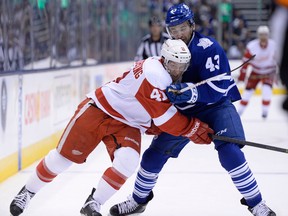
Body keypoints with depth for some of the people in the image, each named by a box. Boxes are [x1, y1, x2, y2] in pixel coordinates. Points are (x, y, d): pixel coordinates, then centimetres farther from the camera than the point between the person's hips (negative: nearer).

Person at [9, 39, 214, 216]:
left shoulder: (171, 80, 3)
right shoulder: (153, 72, -27)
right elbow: (165, 118, -27)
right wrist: (196, 129, -22)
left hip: (127, 124, 7)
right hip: (99, 110, -7)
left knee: (128, 161, -21)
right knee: (64, 155, 0)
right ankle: (28, 192, 22)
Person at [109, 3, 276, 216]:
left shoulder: (208, 47, -22)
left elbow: (217, 89, -30)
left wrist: (190, 92, -43)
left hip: (216, 106, -6)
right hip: (184, 111, 6)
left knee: (230, 152, -28)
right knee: (154, 155, 4)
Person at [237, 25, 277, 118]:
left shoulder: (272, 44, -15)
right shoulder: (252, 46, -22)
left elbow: (274, 57, 3)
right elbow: (246, 61, -15)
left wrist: (274, 69, 9)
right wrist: (242, 74, -14)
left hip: (268, 72, 0)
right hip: (256, 71, 0)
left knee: (267, 89, -21)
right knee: (248, 90, -2)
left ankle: (265, 111, -7)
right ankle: (240, 110, 14)